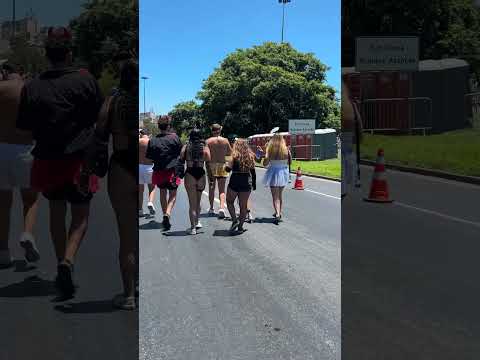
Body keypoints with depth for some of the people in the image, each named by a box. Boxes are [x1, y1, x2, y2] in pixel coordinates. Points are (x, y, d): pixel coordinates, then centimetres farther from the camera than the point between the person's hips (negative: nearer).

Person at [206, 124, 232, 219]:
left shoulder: (208, 141, -4)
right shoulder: (225, 140, 1)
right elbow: (230, 153, 9)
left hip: (211, 165, -1)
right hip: (222, 165, 1)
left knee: (211, 188, 13)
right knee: (222, 189, 2)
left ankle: (211, 208, 20)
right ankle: (222, 207, -16)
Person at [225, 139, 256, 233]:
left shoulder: (235, 156, -7)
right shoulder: (250, 156, 5)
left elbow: (228, 169, -14)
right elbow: (253, 172, 7)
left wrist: (226, 165, 9)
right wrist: (254, 184, 15)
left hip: (235, 182, -3)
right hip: (247, 183, 3)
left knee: (230, 201, 15)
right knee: (243, 205, 9)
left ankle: (235, 220, 1)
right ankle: (240, 226, 12)